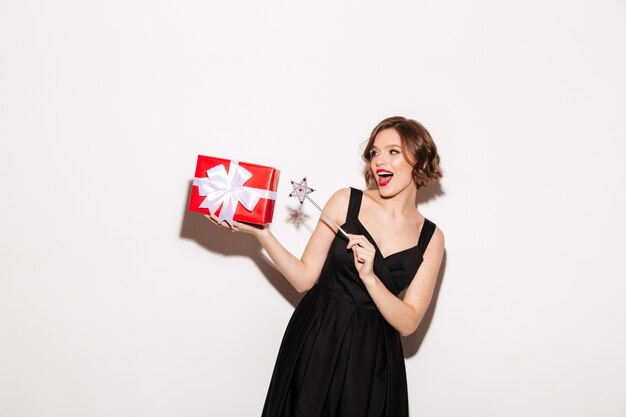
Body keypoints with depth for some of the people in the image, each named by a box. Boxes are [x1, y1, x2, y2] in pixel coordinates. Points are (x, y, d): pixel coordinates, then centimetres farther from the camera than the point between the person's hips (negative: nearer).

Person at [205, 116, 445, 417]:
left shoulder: (431, 238, -4)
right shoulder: (346, 201, -7)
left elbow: (407, 323, -8)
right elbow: (304, 279, -6)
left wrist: (369, 277, -23)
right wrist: (259, 231, -17)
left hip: (371, 355, 1)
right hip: (315, 343, 0)